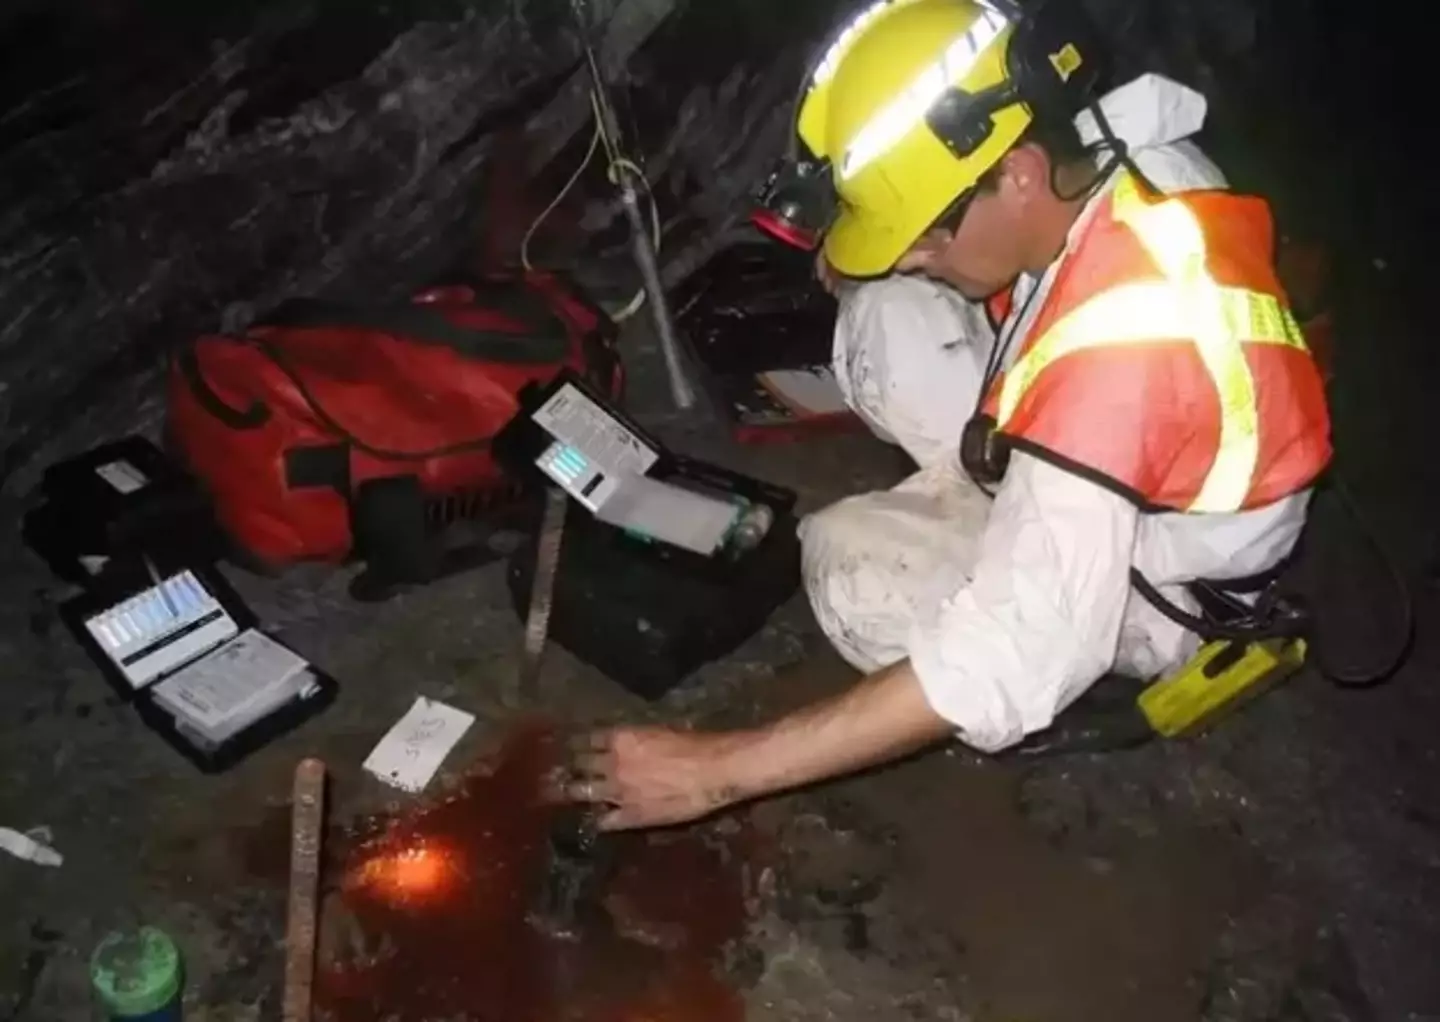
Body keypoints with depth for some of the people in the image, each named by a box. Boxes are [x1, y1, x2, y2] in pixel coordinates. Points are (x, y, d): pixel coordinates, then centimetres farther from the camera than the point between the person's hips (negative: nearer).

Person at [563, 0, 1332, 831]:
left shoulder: (1118, 351, -41)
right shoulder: (1108, 154, -19)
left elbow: (1010, 663, -41)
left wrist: (721, 766, -40)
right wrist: (862, 268, -13)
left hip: (1154, 578, -7)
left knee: (855, 566, -21)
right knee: (881, 311, -10)